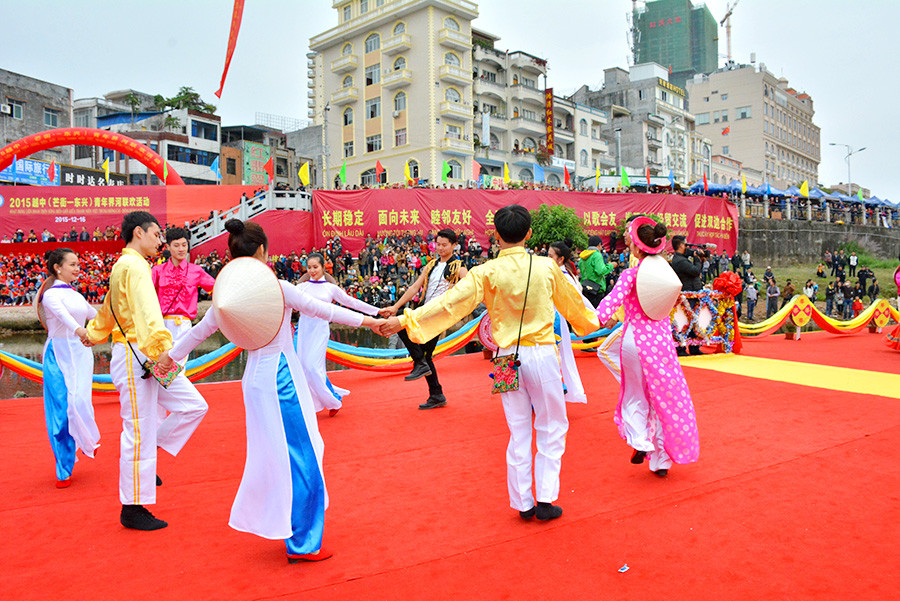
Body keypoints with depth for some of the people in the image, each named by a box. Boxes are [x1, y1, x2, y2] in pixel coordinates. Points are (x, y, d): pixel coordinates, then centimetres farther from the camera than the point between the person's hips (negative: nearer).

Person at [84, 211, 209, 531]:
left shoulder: (124, 266, 19)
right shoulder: (134, 265, -13)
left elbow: (109, 308, 34)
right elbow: (146, 309, -30)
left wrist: (93, 334, 49)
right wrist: (161, 347, -41)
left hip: (147, 358, 10)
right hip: (134, 356, -10)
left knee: (193, 406, 6)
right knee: (139, 431, -3)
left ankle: (145, 458, 19)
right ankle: (133, 509, 10)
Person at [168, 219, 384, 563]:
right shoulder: (277, 287, -15)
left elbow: (201, 330, 13)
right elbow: (320, 309, -10)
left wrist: (171, 356, 29)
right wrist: (367, 320, -2)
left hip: (256, 376, 7)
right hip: (281, 376, -7)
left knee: (276, 455, 19)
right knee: (299, 458, 2)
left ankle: (294, 533, 33)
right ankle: (302, 544, 12)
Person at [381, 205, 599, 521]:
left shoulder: (487, 272, -8)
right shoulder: (547, 267, -3)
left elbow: (450, 303, -12)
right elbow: (571, 302, 14)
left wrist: (405, 320, -6)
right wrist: (593, 321, 35)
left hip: (508, 358, 1)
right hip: (542, 355, -1)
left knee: (519, 432, 12)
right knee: (551, 428, 13)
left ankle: (523, 503, 21)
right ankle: (545, 499, 13)